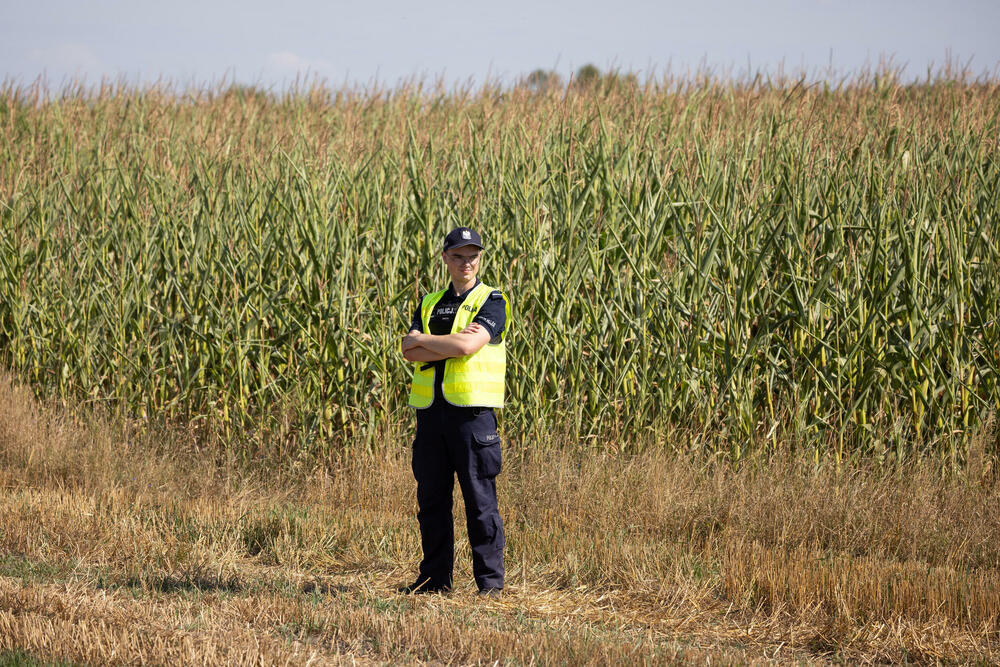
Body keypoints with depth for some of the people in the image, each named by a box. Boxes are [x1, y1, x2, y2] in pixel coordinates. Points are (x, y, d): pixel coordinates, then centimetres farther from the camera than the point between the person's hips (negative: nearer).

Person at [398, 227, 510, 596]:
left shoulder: (491, 302, 1)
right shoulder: (429, 304, 16)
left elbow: (468, 345, -15)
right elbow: (410, 352, 1)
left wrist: (423, 341, -4)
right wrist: (451, 344, -12)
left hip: (473, 411, -5)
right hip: (431, 412, 5)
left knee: (480, 500, -4)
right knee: (431, 500, 8)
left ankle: (491, 580, 1)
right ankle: (435, 577, 15)